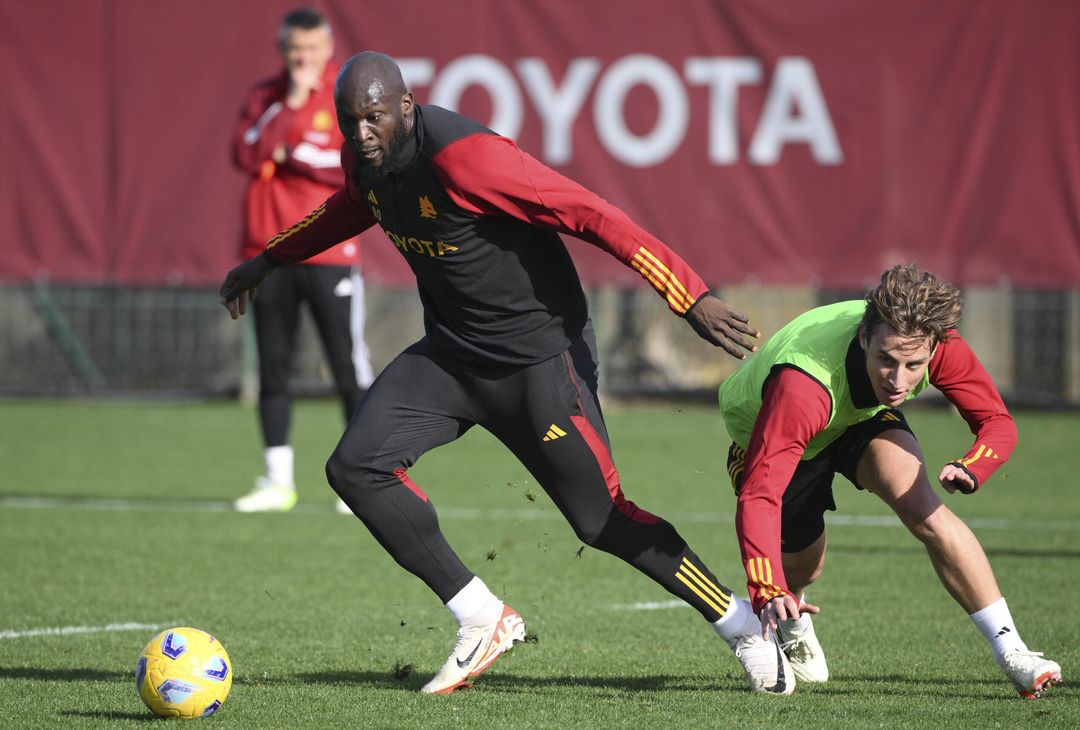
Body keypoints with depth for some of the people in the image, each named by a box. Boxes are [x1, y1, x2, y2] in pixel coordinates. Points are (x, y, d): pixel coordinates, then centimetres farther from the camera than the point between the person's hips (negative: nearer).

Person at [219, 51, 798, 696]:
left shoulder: (461, 155, -27)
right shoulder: (365, 159, -2)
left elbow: (590, 215, -28)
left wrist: (691, 296, -32)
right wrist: (271, 259, 32)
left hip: (537, 352, -7)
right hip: (452, 352, 8)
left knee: (602, 519, -4)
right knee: (356, 467, -9)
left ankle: (749, 631, 15)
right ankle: (483, 620, -1)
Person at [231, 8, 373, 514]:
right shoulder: (264, 96, 10)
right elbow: (246, 156, -6)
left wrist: (296, 154, -9)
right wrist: (290, 103, -12)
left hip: (329, 255, -3)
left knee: (349, 368, -4)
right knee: (272, 367, 4)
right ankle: (278, 481, 10)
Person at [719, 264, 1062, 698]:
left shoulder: (938, 346, -33)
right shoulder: (801, 385, -47)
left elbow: (996, 422, -21)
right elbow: (759, 494, -49)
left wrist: (969, 470, -45)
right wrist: (769, 592, -62)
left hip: (863, 418, 2)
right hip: (762, 435, -2)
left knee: (925, 512, -23)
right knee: (800, 567, 6)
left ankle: (1010, 651, -21)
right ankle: (792, 627, 46)